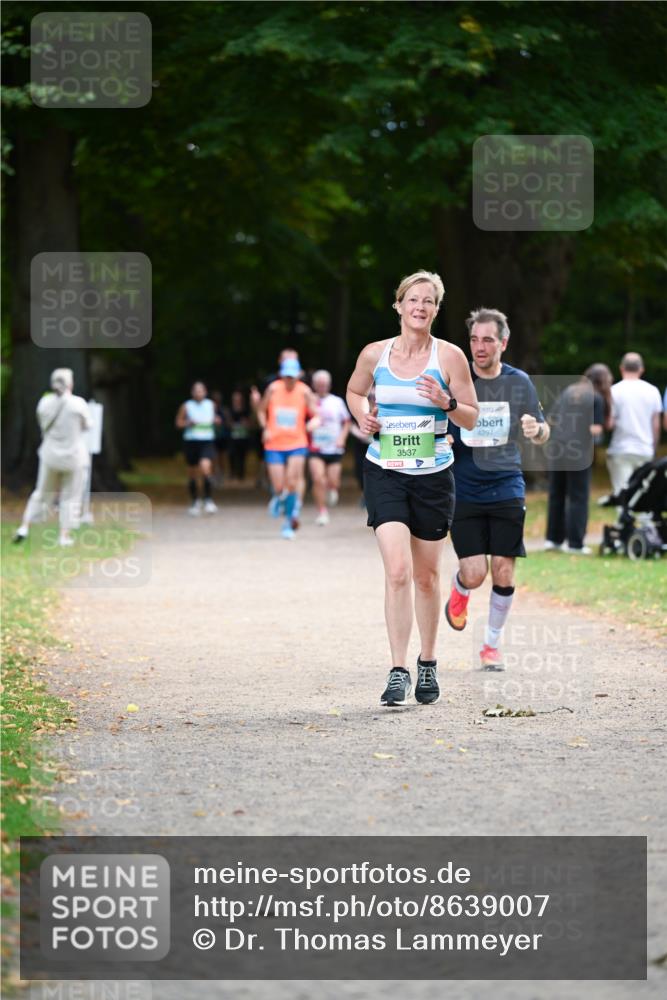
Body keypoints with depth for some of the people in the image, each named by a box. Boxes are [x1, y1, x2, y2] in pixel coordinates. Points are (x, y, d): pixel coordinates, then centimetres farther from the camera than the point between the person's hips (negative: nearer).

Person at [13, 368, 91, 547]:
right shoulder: (78, 403, -15)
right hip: (74, 456, -3)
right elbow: (87, 425, 0)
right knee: (70, 497, 10)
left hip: (50, 456, 3)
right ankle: (65, 535, 8)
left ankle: (25, 527, 12)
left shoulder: (44, 403, -5)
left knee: (42, 493, 18)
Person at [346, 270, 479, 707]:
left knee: (426, 575, 11)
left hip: (433, 476, 0)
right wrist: (362, 416, 0)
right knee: (397, 571, -15)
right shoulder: (374, 354, 1)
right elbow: (355, 391, 21)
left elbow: (472, 417, 0)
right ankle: (398, 673, -13)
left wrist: (447, 403, -20)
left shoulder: (449, 356, -3)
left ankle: (428, 663, 30)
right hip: (384, 474, 0)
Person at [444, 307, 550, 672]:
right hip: (464, 490, -2)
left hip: (507, 489, 2)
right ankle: (459, 591, 28)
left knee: (503, 573, -1)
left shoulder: (519, 382, 3)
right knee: (474, 573, -9)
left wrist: (537, 430, -12)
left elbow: (542, 434, 12)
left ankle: (492, 643, 19)